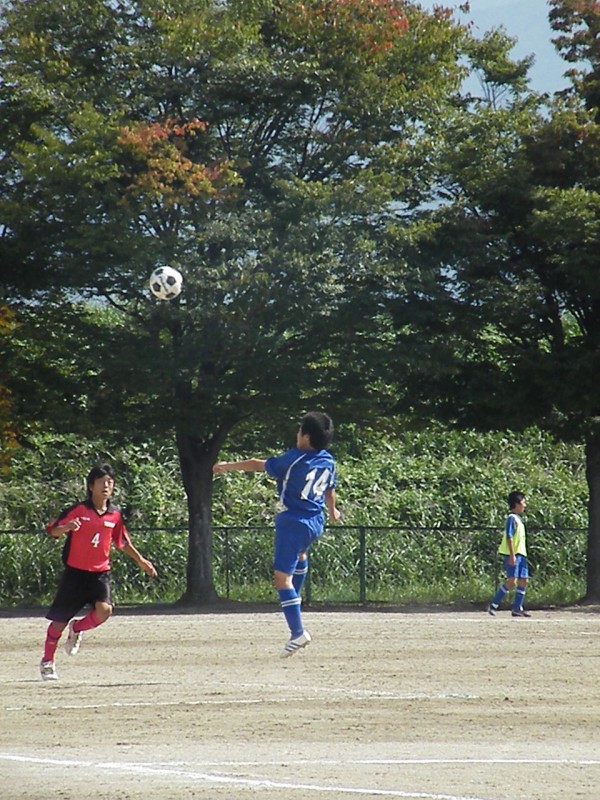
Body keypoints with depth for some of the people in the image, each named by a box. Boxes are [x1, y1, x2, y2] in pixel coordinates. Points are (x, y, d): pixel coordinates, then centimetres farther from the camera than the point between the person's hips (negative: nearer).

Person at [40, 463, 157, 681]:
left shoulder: (115, 514, 4)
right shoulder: (78, 510, -8)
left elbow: (123, 542, 20)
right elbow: (53, 530, -8)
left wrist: (140, 560, 23)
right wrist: (66, 528, -29)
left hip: (100, 572, 3)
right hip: (75, 571, -3)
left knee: (104, 610, -22)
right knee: (60, 620, 3)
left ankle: (76, 629, 10)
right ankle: (47, 661, 24)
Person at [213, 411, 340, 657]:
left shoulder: (294, 459, -14)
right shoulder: (328, 461, 4)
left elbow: (258, 465, -4)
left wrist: (228, 466, 11)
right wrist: (332, 510, 43)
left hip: (292, 521, -8)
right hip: (316, 522, 8)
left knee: (282, 577, -9)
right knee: (300, 553, 40)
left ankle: (297, 632, -18)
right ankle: (294, 600, 52)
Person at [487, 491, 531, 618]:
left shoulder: (518, 519, 18)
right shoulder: (512, 518, -10)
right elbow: (509, 537, -17)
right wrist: (512, 555, -21)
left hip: (520, 554, 9)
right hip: (512, 554, -9)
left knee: (523, 580, 4)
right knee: (512, 580, -14)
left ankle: (517, 608, 6)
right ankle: (494, 604, -7)